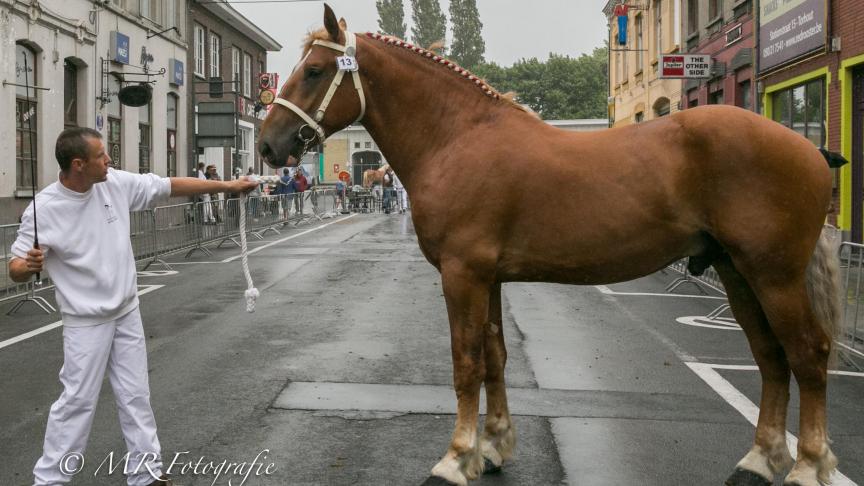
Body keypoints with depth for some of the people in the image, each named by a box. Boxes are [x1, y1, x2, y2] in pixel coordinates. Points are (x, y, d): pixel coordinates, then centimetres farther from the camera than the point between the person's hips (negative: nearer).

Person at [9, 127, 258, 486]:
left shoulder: (117, 183, -7)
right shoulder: (44, 209, -18)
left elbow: (172, 186, 1)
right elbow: (16, 268, -11)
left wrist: (227, 186, 3)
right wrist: (28, 265, -35)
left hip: (128, 313, 5)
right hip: (86, 322, -5)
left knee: (136, 396, 12)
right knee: (78, 400, -1)